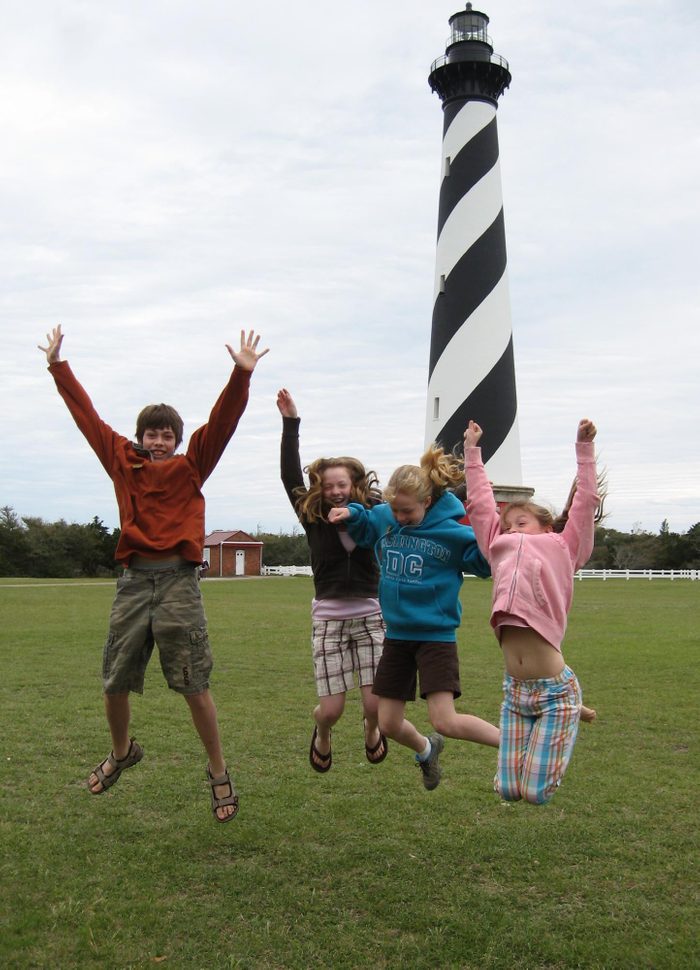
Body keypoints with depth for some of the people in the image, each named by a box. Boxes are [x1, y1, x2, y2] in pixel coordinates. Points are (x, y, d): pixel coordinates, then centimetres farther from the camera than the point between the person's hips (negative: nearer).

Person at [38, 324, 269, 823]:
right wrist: (58, 365, 17)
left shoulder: (191, 466, 3)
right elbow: (86, 413, 14)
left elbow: (222, 422, -8)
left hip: (178, 580, -3)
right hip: (134, 580, 3)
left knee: (194, 685, -3)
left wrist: (242, 375, -20)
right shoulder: (123, 461, 10)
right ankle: (123, 751, 40)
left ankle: (219, 772, 13)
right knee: (115, 682, 11)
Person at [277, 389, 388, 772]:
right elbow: (290, 475, -10)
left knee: (376, 705, -4)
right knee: (331, 709, -2)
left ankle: (371, 729, 34)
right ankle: (321, 733, 37)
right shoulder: (313, 520, -2)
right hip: (329, 620, 0)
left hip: (370, 617, 0)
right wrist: (290, 422, -15)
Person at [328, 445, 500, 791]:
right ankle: (426, 749, 43)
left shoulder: (451, 531, -15)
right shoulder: (383, 518, -3)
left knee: (445, 722, -16)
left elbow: (487, 558, -10)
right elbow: (363, 525, 18)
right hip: (397, 635, 5)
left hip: (436, 635, -5)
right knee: (389, 724, 9)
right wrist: (351, 513, -2)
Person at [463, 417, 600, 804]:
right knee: (508, 790, 7)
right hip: (514, 690, 5)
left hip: (554, 688, -5)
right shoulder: (503, 552, 15)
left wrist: (584, 447, -1)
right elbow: (481, 504, 18)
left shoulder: (562, 551, 7)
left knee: (536, 793, -1)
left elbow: (584, 503, 1)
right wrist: (472, 451, 20)